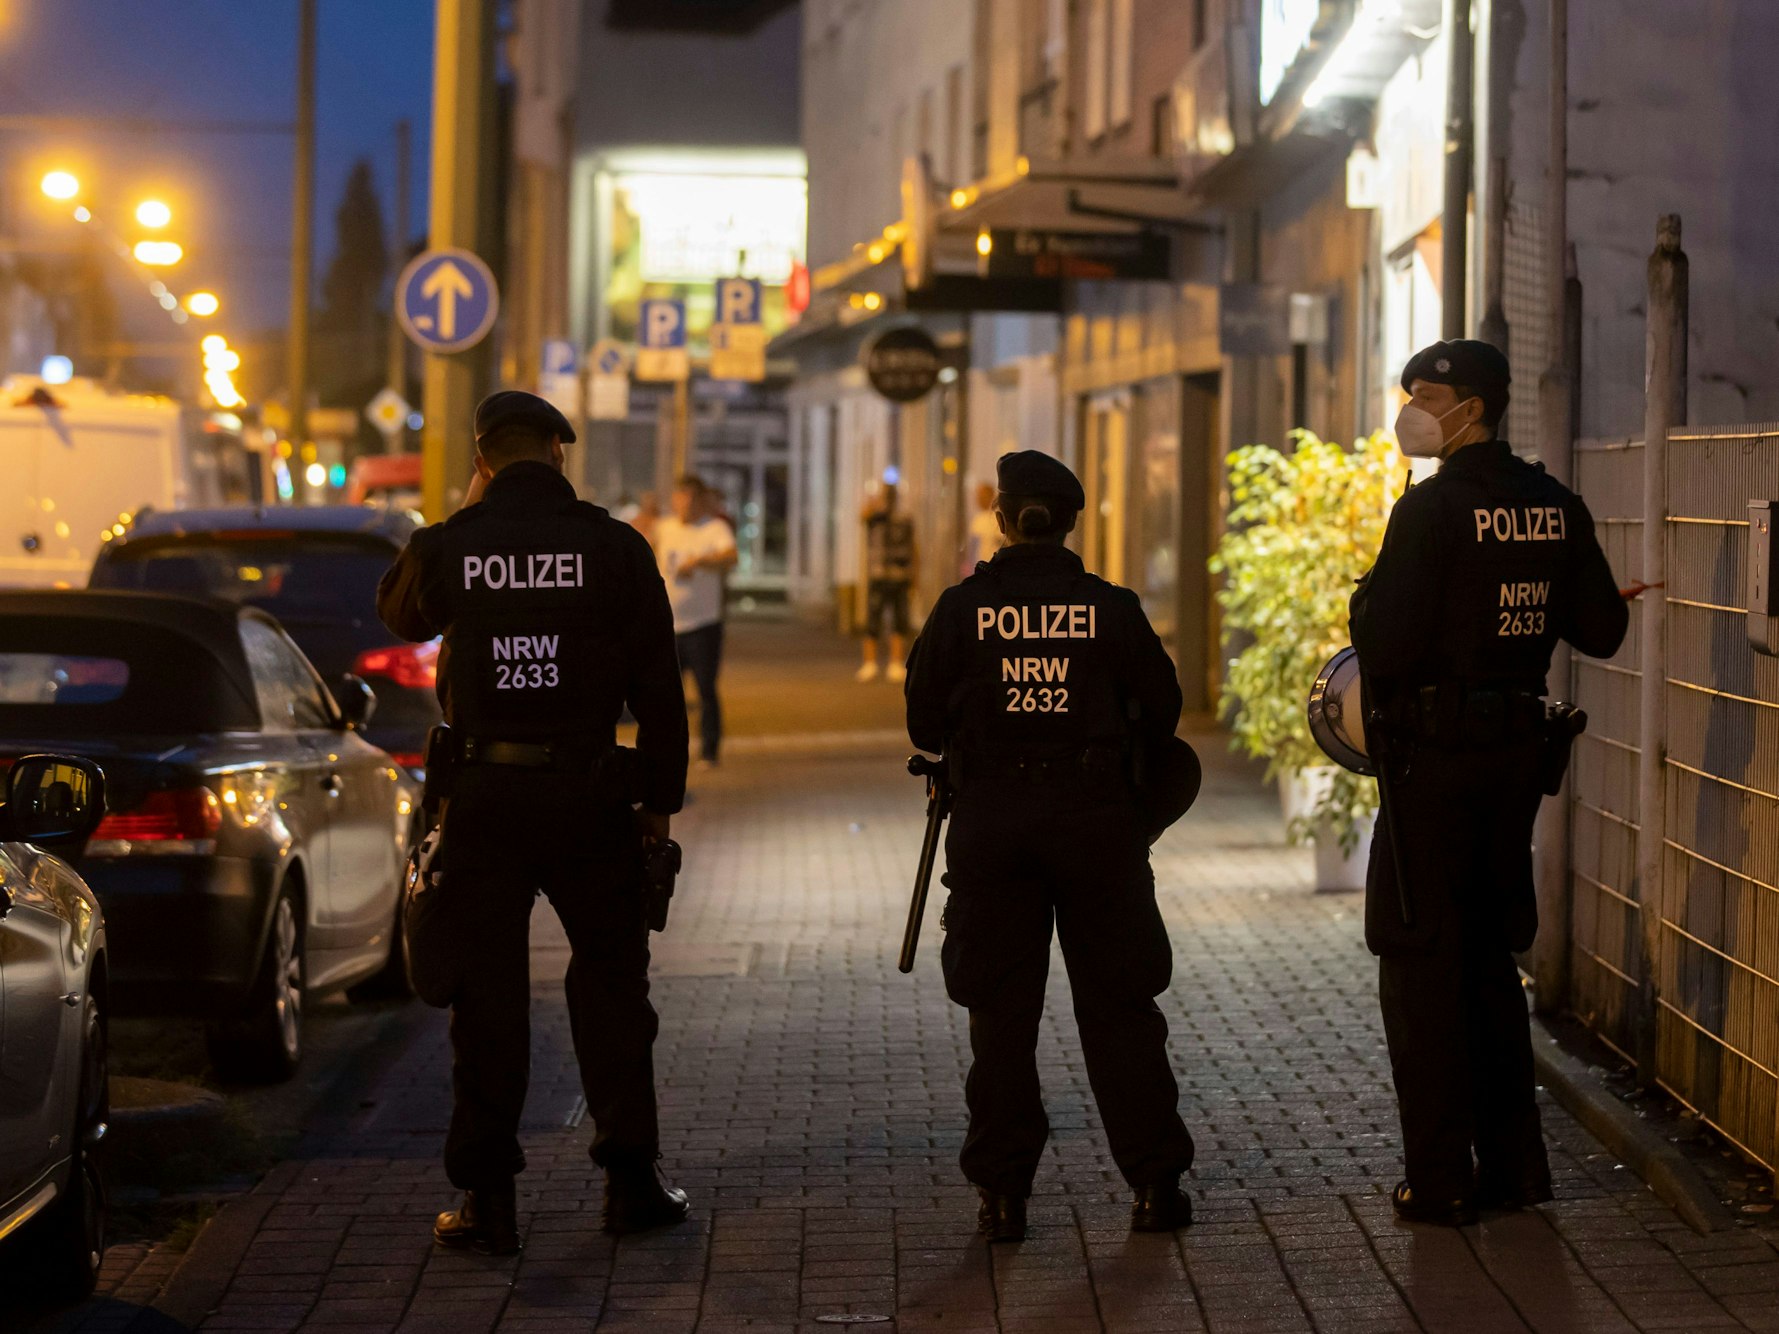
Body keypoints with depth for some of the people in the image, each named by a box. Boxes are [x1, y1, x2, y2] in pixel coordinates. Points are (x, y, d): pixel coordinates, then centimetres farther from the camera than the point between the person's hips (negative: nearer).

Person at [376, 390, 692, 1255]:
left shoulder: (449, 545, -4)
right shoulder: (614, 548, -3)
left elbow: (398, 610, 20)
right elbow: (658, 686, -2)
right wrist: (660, 798, 7)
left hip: (483, 793, 0)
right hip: (588, 793, 0)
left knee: (486, 995, 6)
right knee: (611, 986, 12)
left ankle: (487, 1198, 6)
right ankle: (629, 1176, 15)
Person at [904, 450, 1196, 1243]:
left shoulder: (962, 608, -3)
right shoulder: (1111, 608, -3)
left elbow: (924, 724, 2)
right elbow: (1161, 715, 2)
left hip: (992, 820, 0)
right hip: (1096, 819, 0)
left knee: (999, 1008, 7)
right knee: (1116, 1003, 9)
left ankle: (1002, 1192, 6)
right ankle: (1155, 1183, 10)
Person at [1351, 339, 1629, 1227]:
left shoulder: (1433, 509, -16)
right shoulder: (1555, 506, 5)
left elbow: (1387, 646, -21)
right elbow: (1600, 631, 9)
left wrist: (1365, 598, -1)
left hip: (1434, 754, -7)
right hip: (1518, 751, 7)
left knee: (1421, 963, 2)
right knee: (1491, 955, 17)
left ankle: (1440, 1180, 3)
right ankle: (1513, 1163, 20)